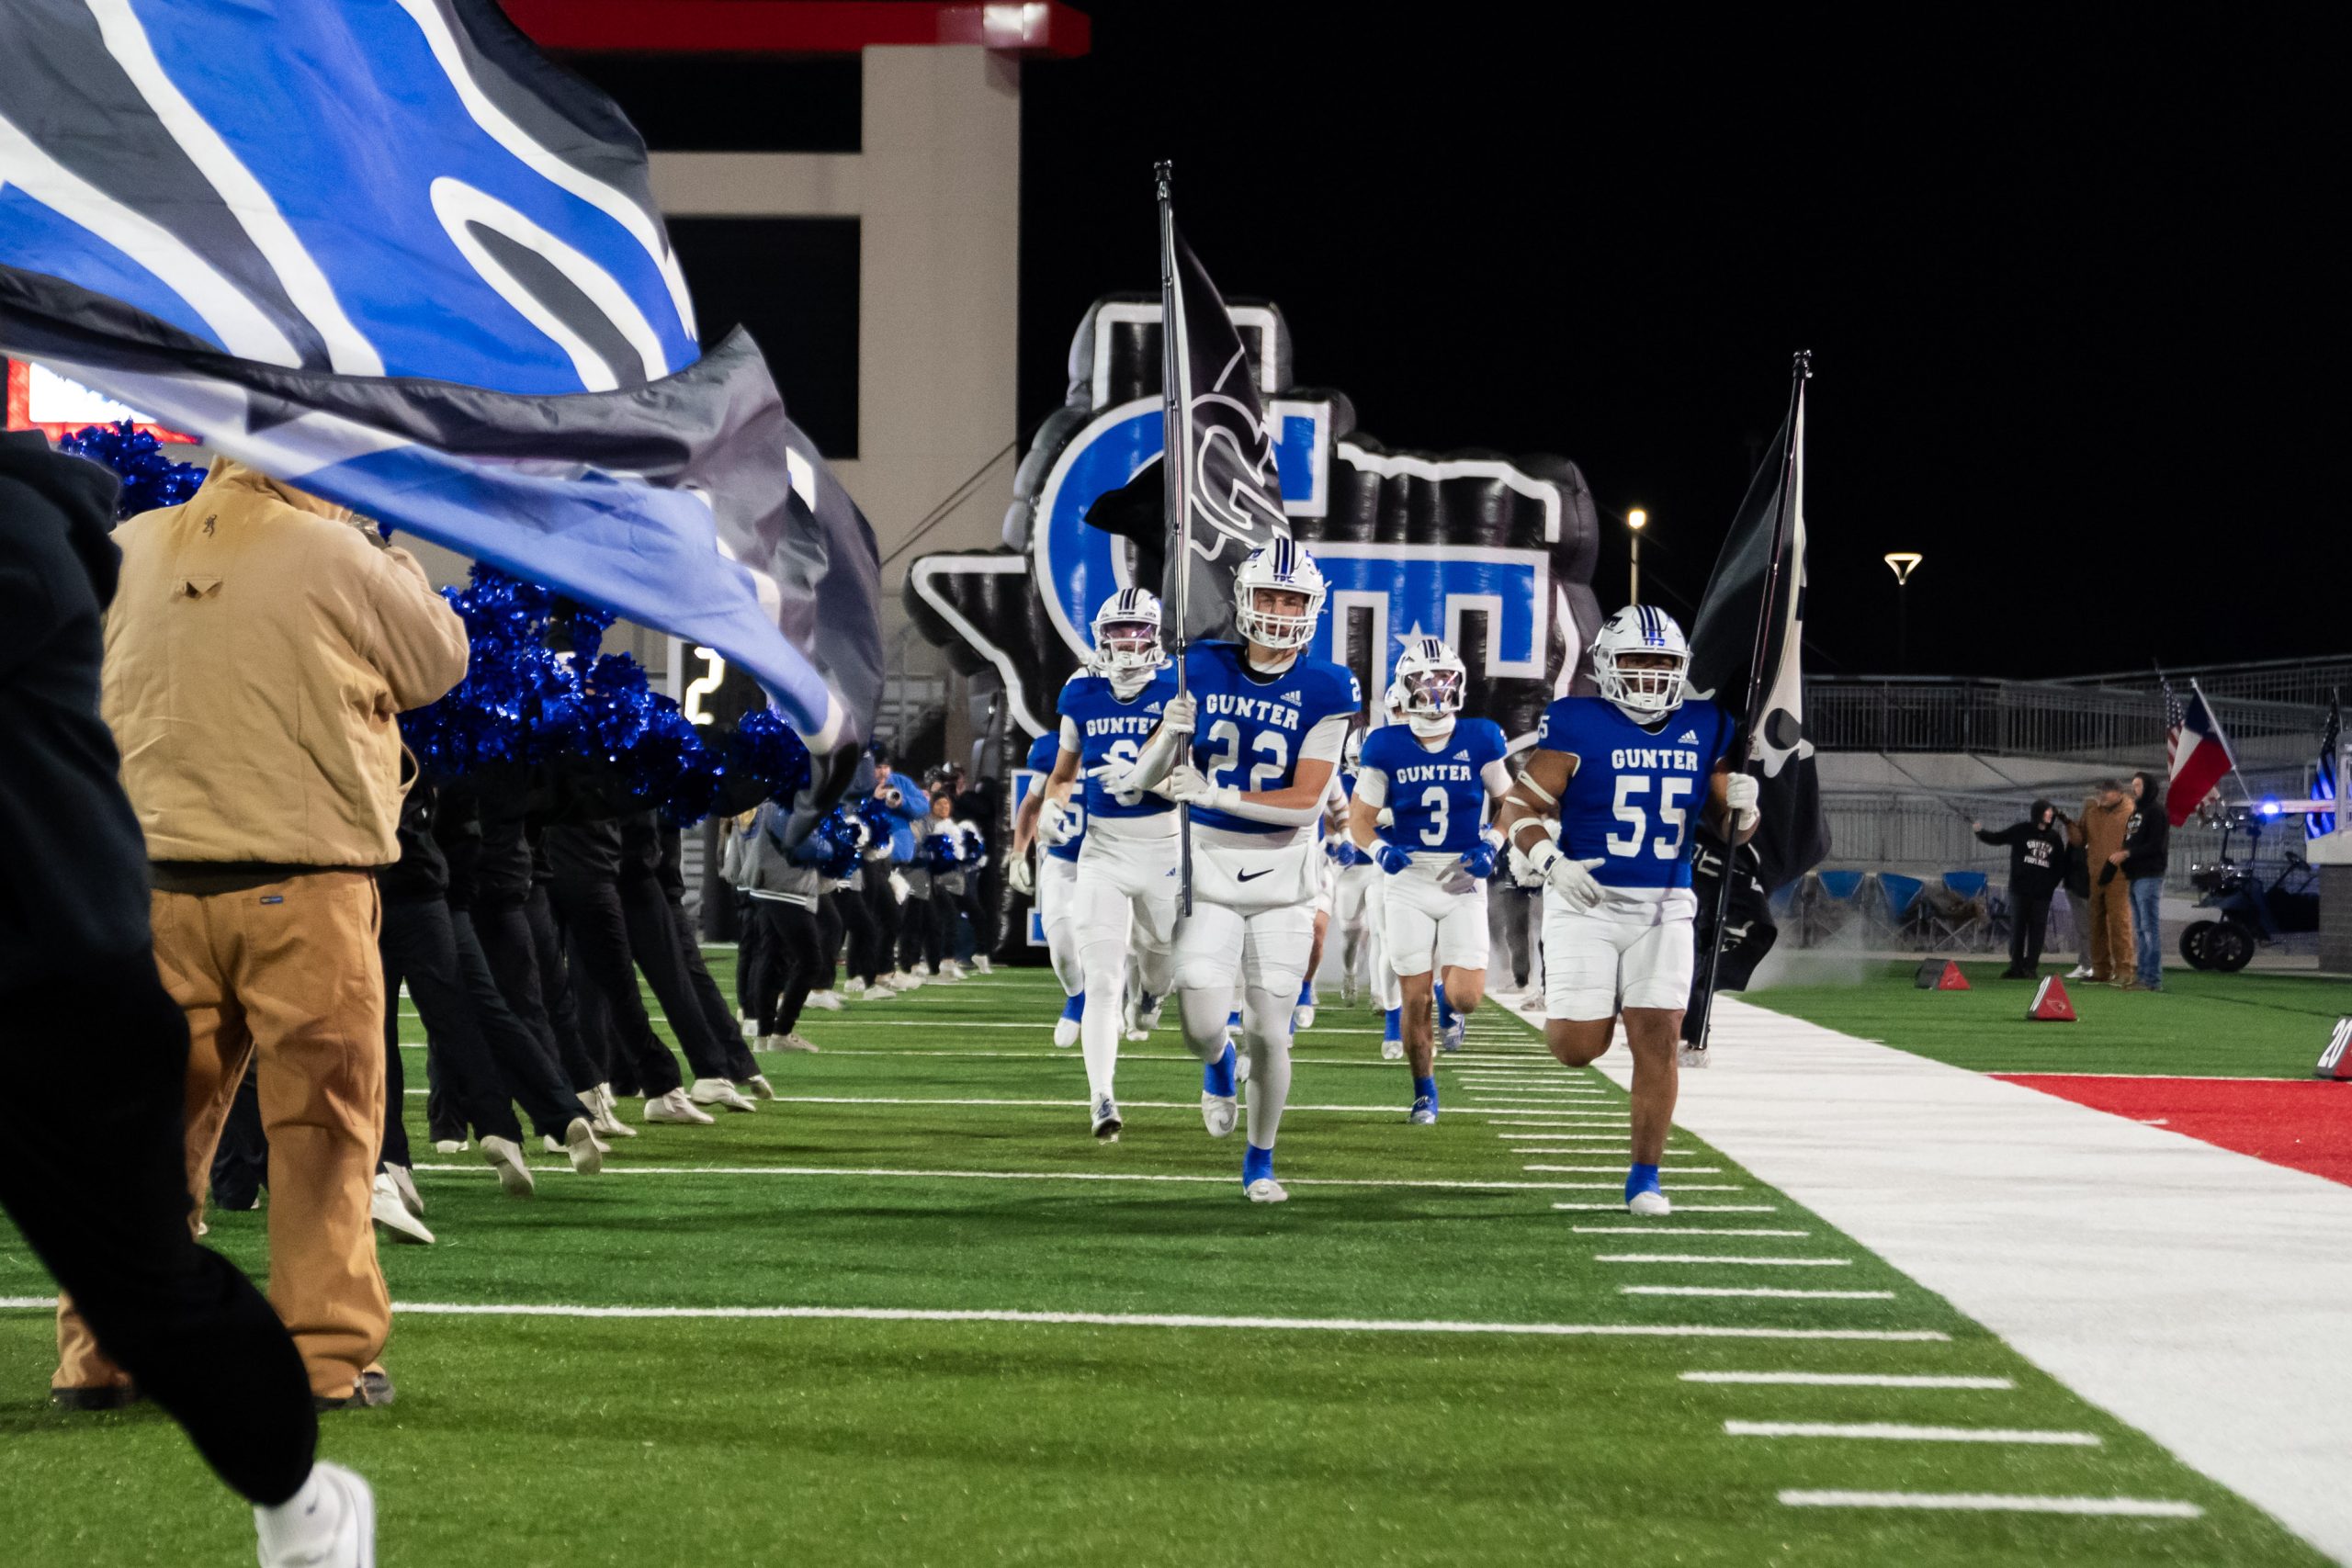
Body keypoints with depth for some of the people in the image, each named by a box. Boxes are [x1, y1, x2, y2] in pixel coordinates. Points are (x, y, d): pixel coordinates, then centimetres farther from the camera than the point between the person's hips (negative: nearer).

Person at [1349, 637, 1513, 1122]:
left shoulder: (1480, 741, -4)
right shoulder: (1386, 747, -5)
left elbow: (1509, 801, 9)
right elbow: (1360, 818, 2)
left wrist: (1492, 846, -8)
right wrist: (1379, 850, -18)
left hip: (1464, 883, 0)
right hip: (1407, 882, 0)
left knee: (1466, 998, -10)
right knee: (1415, 999, 2)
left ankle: (1449, 999, 29)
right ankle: (1425, 1094, 21)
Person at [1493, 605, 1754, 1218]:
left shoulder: (1703, 730, 5)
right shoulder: (1578, 725, -7)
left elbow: (1729, 832, 12)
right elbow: (1519, 807, -7)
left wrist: (1742, 809, -11)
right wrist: (1551, 862, -23)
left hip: (1664, 908, 3)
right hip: (1585, 903, -3)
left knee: (1657, 1043, -6)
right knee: (1579, 1048, -5)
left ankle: (1644, 1177, 6)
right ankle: (1565, 1002, 32)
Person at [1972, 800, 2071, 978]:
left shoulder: (2054, 838, 9)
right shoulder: (2021, 831, 0)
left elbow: (2061, 865, 14)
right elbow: (1996, 838, -1)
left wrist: (2052, 883, 1)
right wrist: (1980, 832, -18)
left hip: (2042, 893, 2)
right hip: (2020, 889, -2)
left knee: (2036, 929, 0)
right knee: (2017, 927, 1)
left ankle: (2031, 967, 5)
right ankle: (2016, 966, 8)